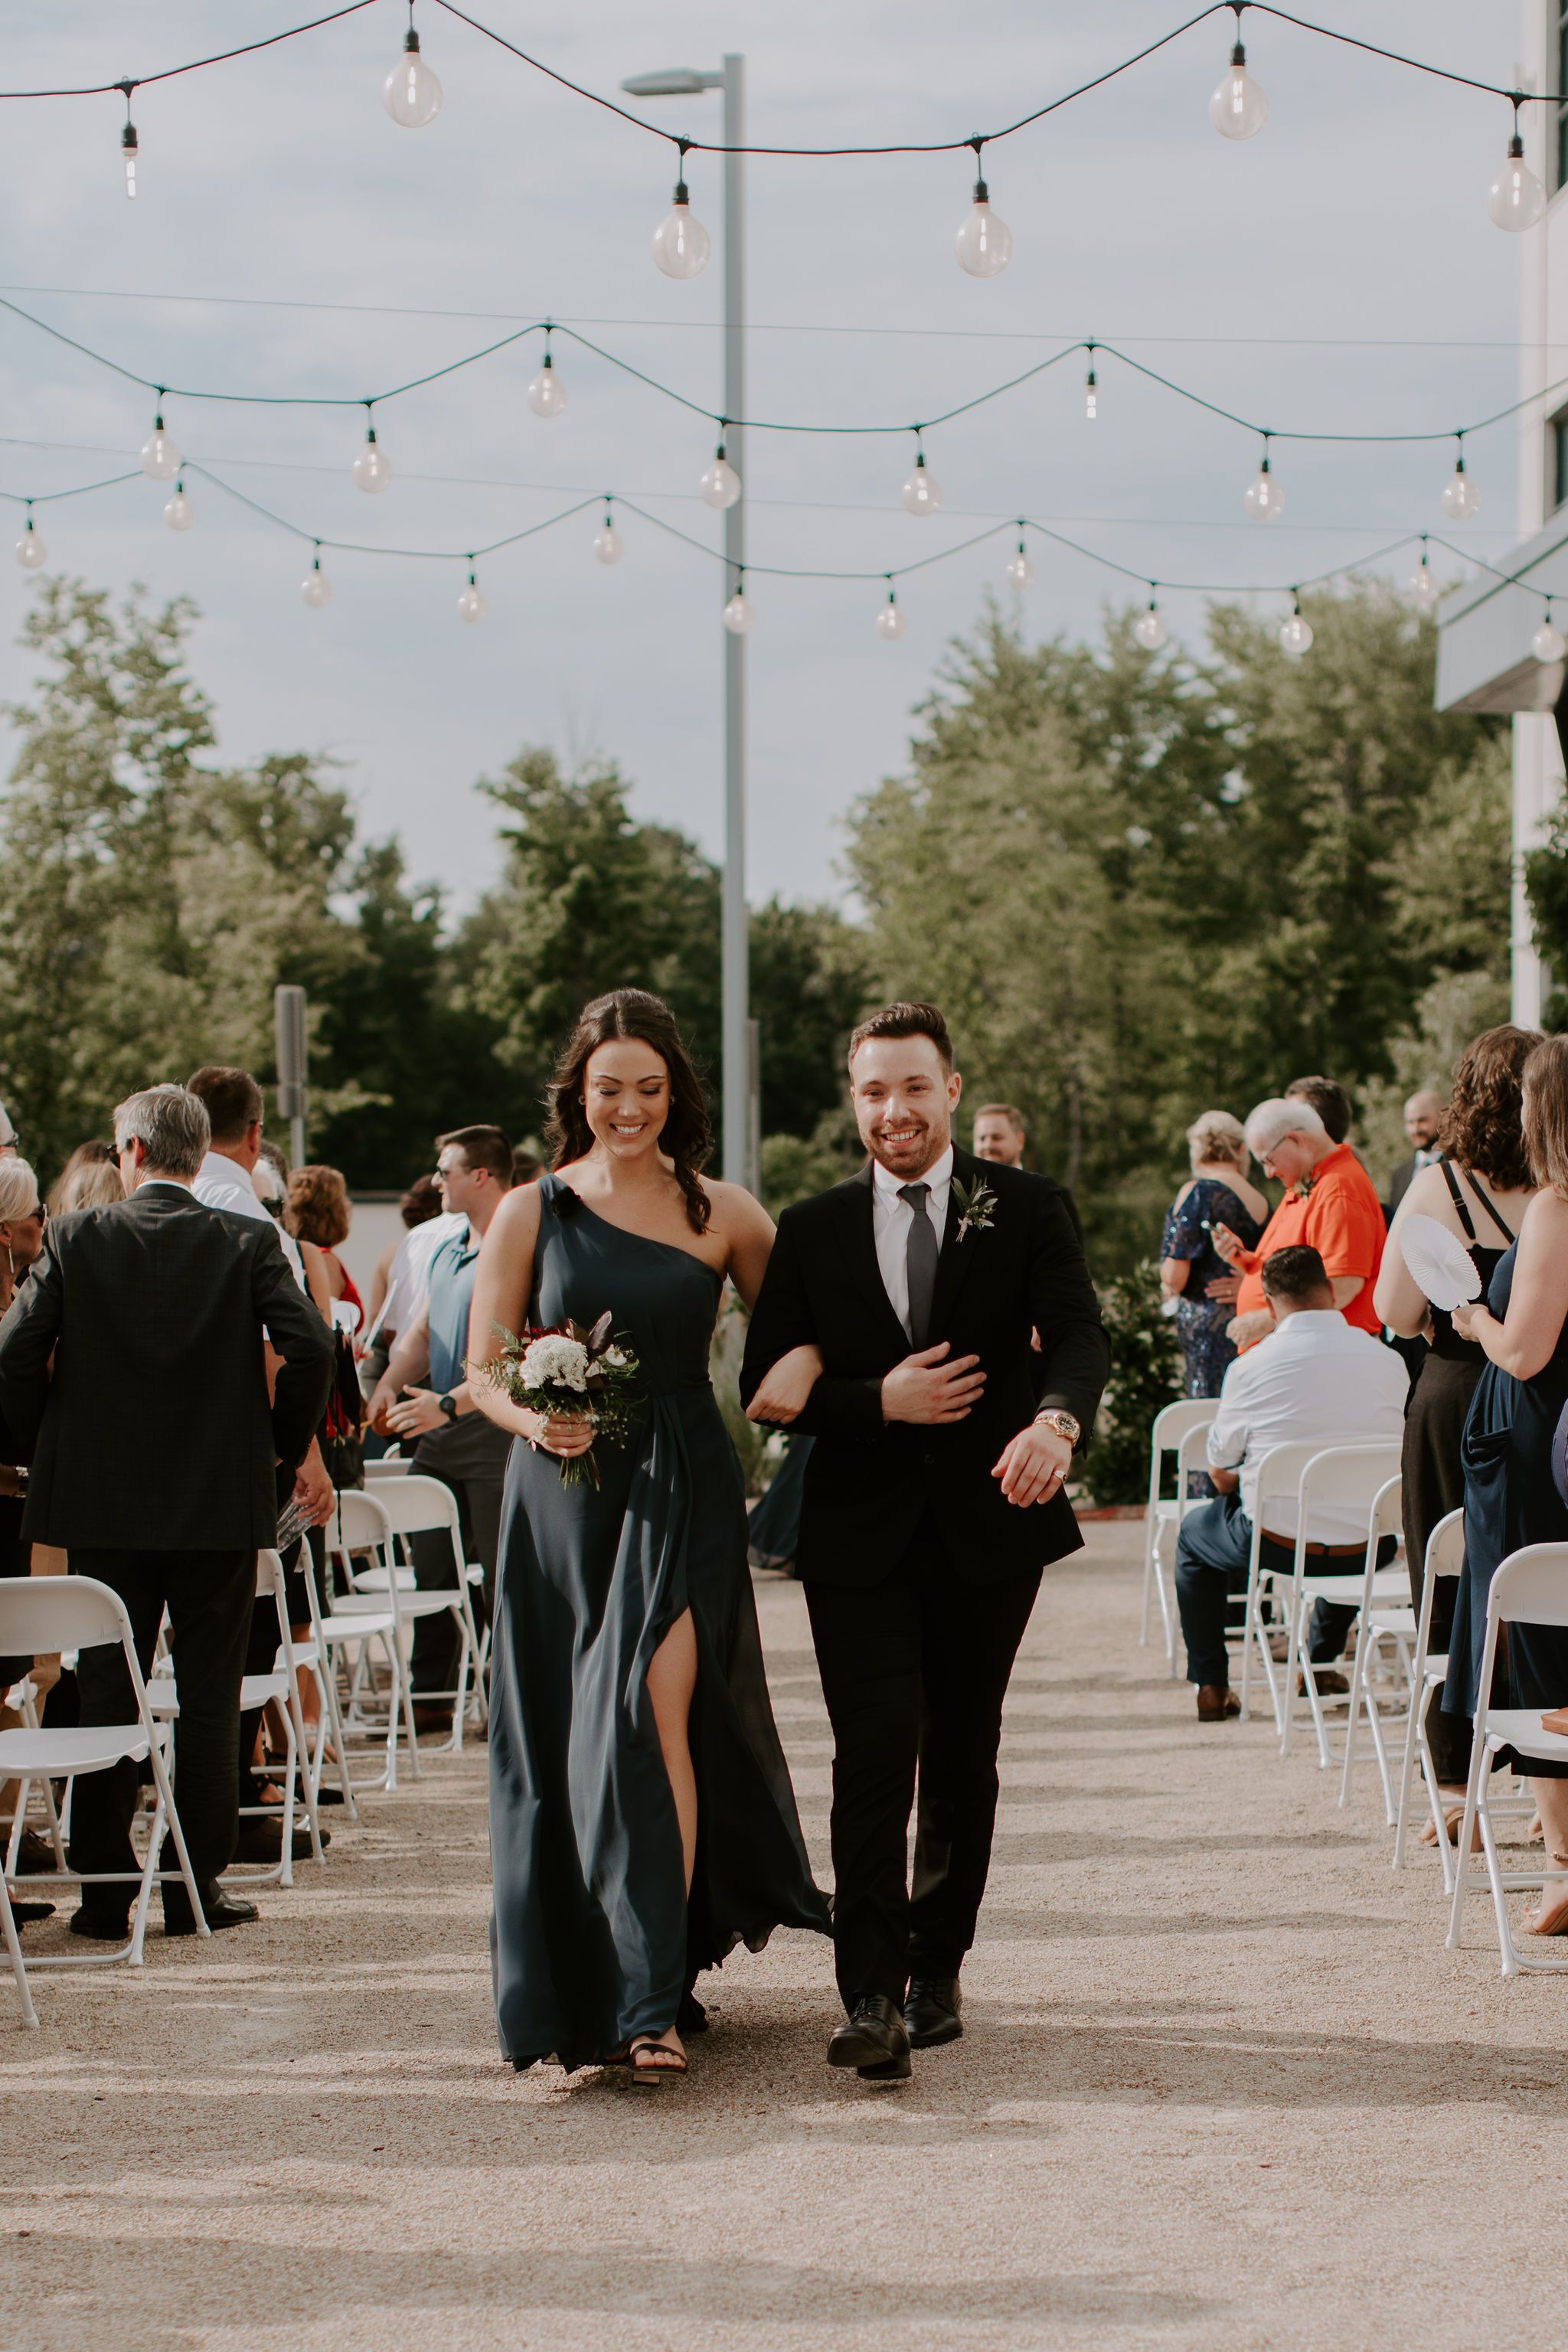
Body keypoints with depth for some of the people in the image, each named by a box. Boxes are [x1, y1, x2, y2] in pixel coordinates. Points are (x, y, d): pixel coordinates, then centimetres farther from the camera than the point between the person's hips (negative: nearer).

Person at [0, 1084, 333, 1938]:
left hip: (101, 1504, 0)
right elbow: (308, 1348, -13)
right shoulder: (249, 1242, -4)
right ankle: (196, 1889, 8)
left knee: (104, 1697, 8)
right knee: (208, 1699, 7)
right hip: (221, 1505, 0)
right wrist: (287, 1446, 3)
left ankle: (104, 1893, 9)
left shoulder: (76, 1238, -4)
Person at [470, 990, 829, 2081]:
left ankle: (651, 2000, -15)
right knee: (566, 1739, 5)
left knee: (651, 1713, -16)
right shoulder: (531, 1214, 5)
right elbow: (484, 1371, 5)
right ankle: (577, 1983, 24)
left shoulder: (722, 1214, 4)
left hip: (684, 1496, -1)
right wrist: (535, 1420, -15)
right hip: (564, 1501, 2)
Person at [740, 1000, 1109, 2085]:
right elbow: (766, 1386, 4)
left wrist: (1057, 1421, -35)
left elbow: (1079, 1334, -14)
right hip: (860, 1531, 0)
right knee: (875, 1751, -13)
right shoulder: (813, 1230, 6)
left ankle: (937, 1970, 26)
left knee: (963, 1760, 11)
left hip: (988, 1521, 1)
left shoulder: (1026, 1208, 1)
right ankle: (871, 1998, -15)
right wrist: (879, 1401, -13)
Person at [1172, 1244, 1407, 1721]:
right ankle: (1321, 1658, 47)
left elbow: (1219, 1472, 1)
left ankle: (1211, 1685, 26)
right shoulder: (1387, 1360, -3)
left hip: (1278, 1543, -3)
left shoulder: (1251, 1367, -11)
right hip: (1367, 1552, 3)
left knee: (1193, 1531, 29)